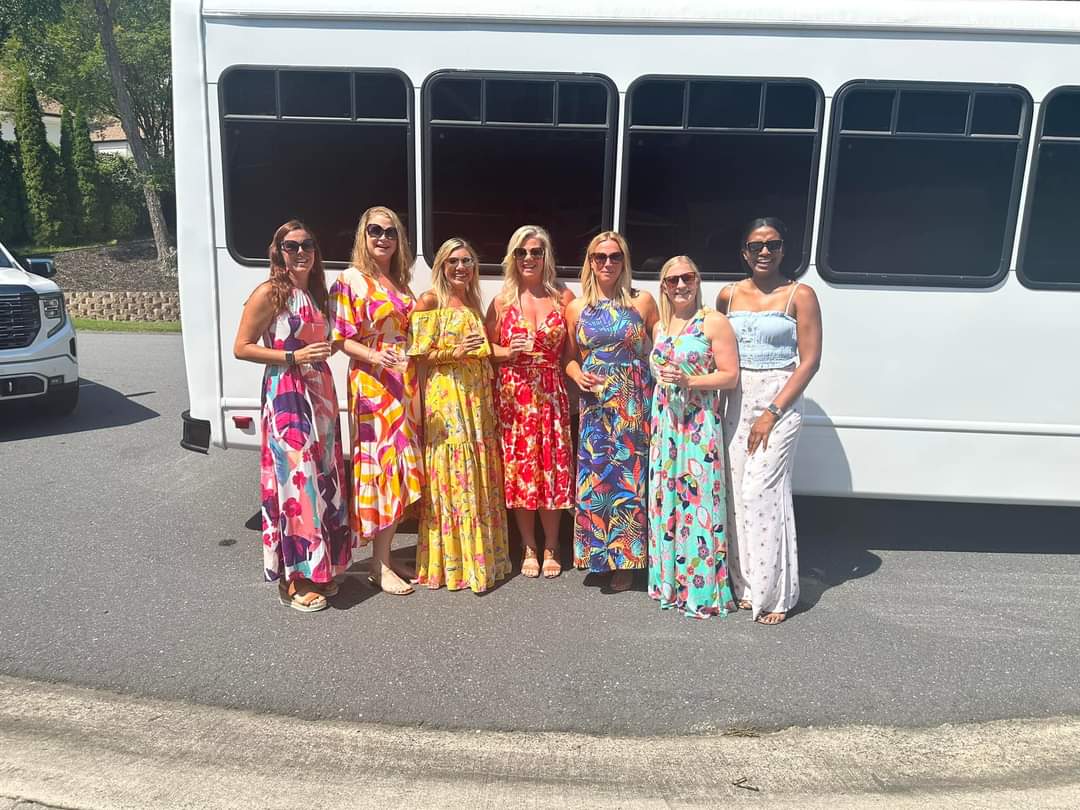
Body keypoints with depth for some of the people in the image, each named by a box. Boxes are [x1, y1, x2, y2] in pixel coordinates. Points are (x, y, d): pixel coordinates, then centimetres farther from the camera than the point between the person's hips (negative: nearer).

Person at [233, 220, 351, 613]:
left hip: (321, 395, 8)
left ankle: (318, 569, 22)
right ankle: (293, 580, 4)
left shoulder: (316, 292, 16)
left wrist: (328, 349, 9)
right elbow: (241, 348, -9)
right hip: (286, 396, -8)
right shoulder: (270, 293, -6)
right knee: (296, 479, -7)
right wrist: (293, 357, -16)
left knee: (323, 480, 10)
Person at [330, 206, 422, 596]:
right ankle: (379, 565, 5)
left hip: (406, 384, 7)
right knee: (384, 465, -6)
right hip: (373, 384, -7)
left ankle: (386, 555, 20)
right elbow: (342, 340, -8)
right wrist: (375, 356, -23)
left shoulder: (400, 282, 16)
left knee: (401, 469, 8)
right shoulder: (351, 280, -4)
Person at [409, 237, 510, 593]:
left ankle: (480, 555, 20)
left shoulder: (473, 303, 17)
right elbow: (420, 353, -9)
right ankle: (450, 561, 8)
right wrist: (455, 352, -19)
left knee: (480, 473, 8)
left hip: (476, 397, 7)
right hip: (444, 397, -6)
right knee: (451, 472, -4)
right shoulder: (430, 301, -2)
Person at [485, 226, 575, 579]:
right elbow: (486, 347, 8)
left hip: (551, 393, 0)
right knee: (519, 470, 4)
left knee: (553, 470, 3)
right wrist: (508, 352, -10)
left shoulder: (563, 297, 3)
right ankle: (529, 548, 21)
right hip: (513, 394, 0)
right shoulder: (502, 301, 3)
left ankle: (551, 548, 21)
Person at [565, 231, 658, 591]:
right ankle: (598, 552, 19)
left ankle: (626, 559, 16)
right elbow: (571, 357, 16)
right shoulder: (577, 308, 8)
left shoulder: (642, 301, 2)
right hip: (595, 404, 2)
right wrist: (577, 374, -5)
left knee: (630, 477, 1)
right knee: (595, 477, 1)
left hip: (635, 404, -1)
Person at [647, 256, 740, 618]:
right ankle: (669, 579, 21)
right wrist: (661, 380, 10)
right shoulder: (659, 327, 15)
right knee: (666, 498, 9)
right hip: (664, 423, 6)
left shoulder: (713, 322, -4)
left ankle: (702, 589, 5)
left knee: (698, 499, -6)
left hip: (699, 425, -6)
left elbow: (730, 375, -8)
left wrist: (688, 380, -17)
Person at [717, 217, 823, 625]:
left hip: (779, 403, -4)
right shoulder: (729, 295, 8)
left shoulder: (800, 295, -4)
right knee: (739, 492, 5)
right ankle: (747, 584, 17)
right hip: (736, 402, 5)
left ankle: (774, 593, 3)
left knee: (761, 491, -10)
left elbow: (809, 360, -8)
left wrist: (773, 412, -14)